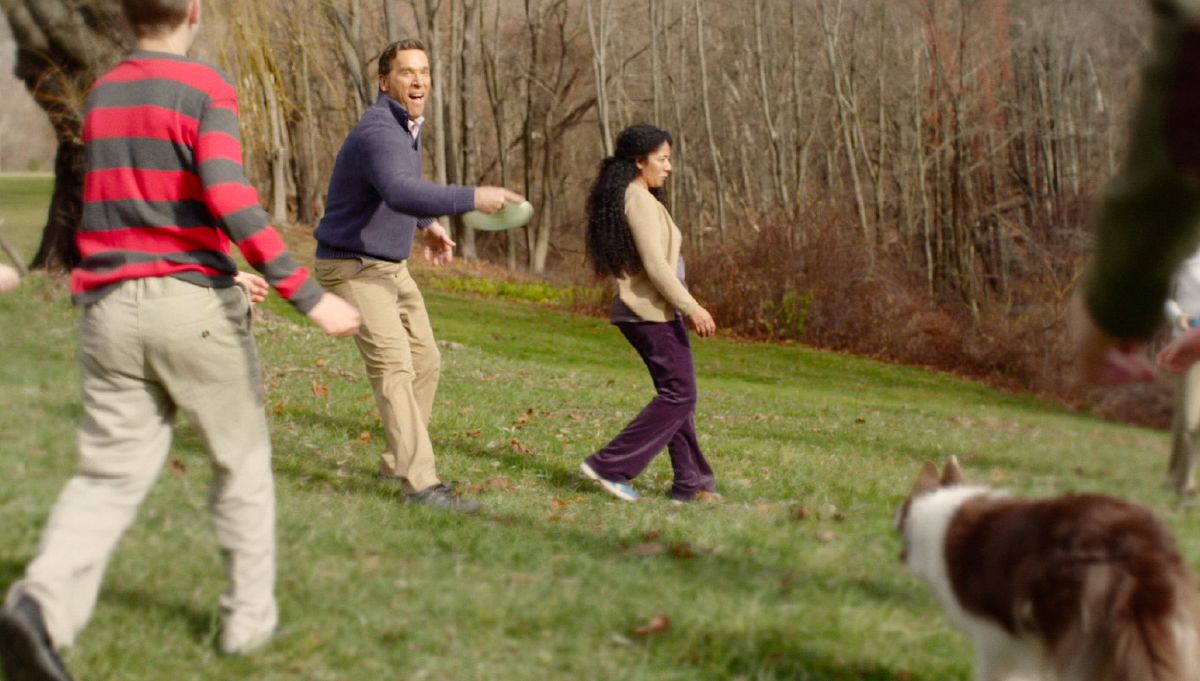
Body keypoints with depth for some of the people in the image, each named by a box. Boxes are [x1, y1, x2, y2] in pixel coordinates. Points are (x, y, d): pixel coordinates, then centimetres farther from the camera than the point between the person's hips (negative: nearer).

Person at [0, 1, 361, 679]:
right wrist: (309, 295, -20)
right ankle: (249, 616, 20)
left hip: (112, 310, 5)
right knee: (241, 460, 14)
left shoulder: (100, 97, 14)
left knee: (110, 474, 1)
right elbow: (228, 197, -20)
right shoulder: (206, 88, -6)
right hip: (194, 305, -4)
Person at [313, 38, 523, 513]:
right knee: (394, 368, -19)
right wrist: (471, 199, -52)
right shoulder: (379, 131, -26)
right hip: (353, 268, -10)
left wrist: (429, 224, 16)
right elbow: (400, 192, -45)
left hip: (392, 266, 10)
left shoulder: (408, 124, 7)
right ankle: (421, 483, -24)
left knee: (424, 363, 13)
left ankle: (397, 463, 24)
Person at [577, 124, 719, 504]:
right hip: (653, 312, -10)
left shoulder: (622, 199, 16)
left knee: (678, 395, 12)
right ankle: (610, 467, -10)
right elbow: (655, 264, -21)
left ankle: (691, 483, 14)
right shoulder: (641, 201, -14)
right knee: (679, 394, -8)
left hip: (644, 312, 10)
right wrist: (691, 308, -20)